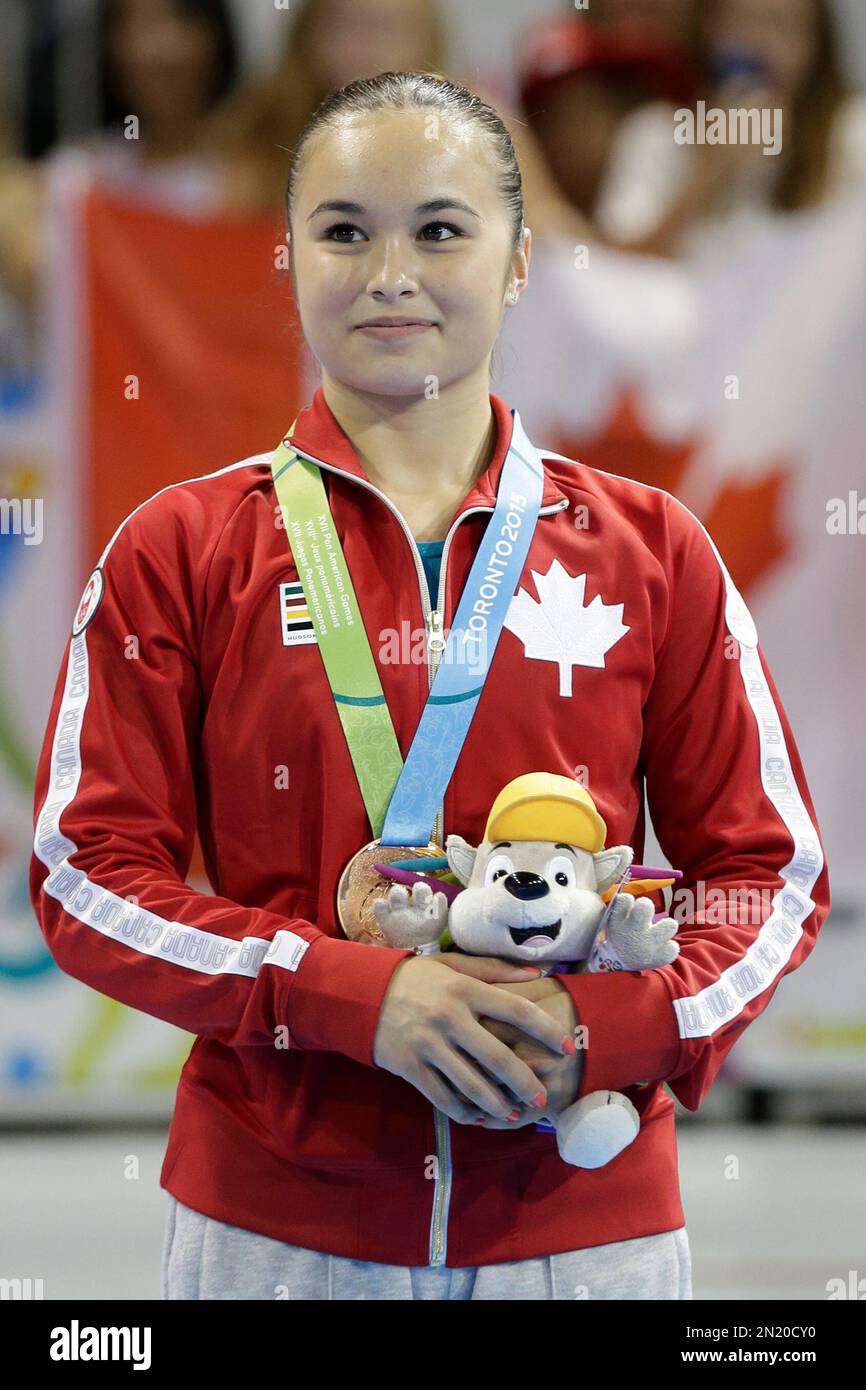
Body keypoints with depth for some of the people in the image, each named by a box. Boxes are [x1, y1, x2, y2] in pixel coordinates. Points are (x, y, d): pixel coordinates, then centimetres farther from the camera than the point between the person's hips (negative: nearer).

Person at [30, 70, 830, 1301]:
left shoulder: (648, 551, 4)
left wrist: (615, 1028, -14)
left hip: (585, 1220, 1)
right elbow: (89, 875, -4)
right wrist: (355, 998, -17)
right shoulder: (180, 551, 1)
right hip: (273, 1222, -1)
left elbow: (769, 872, 5)